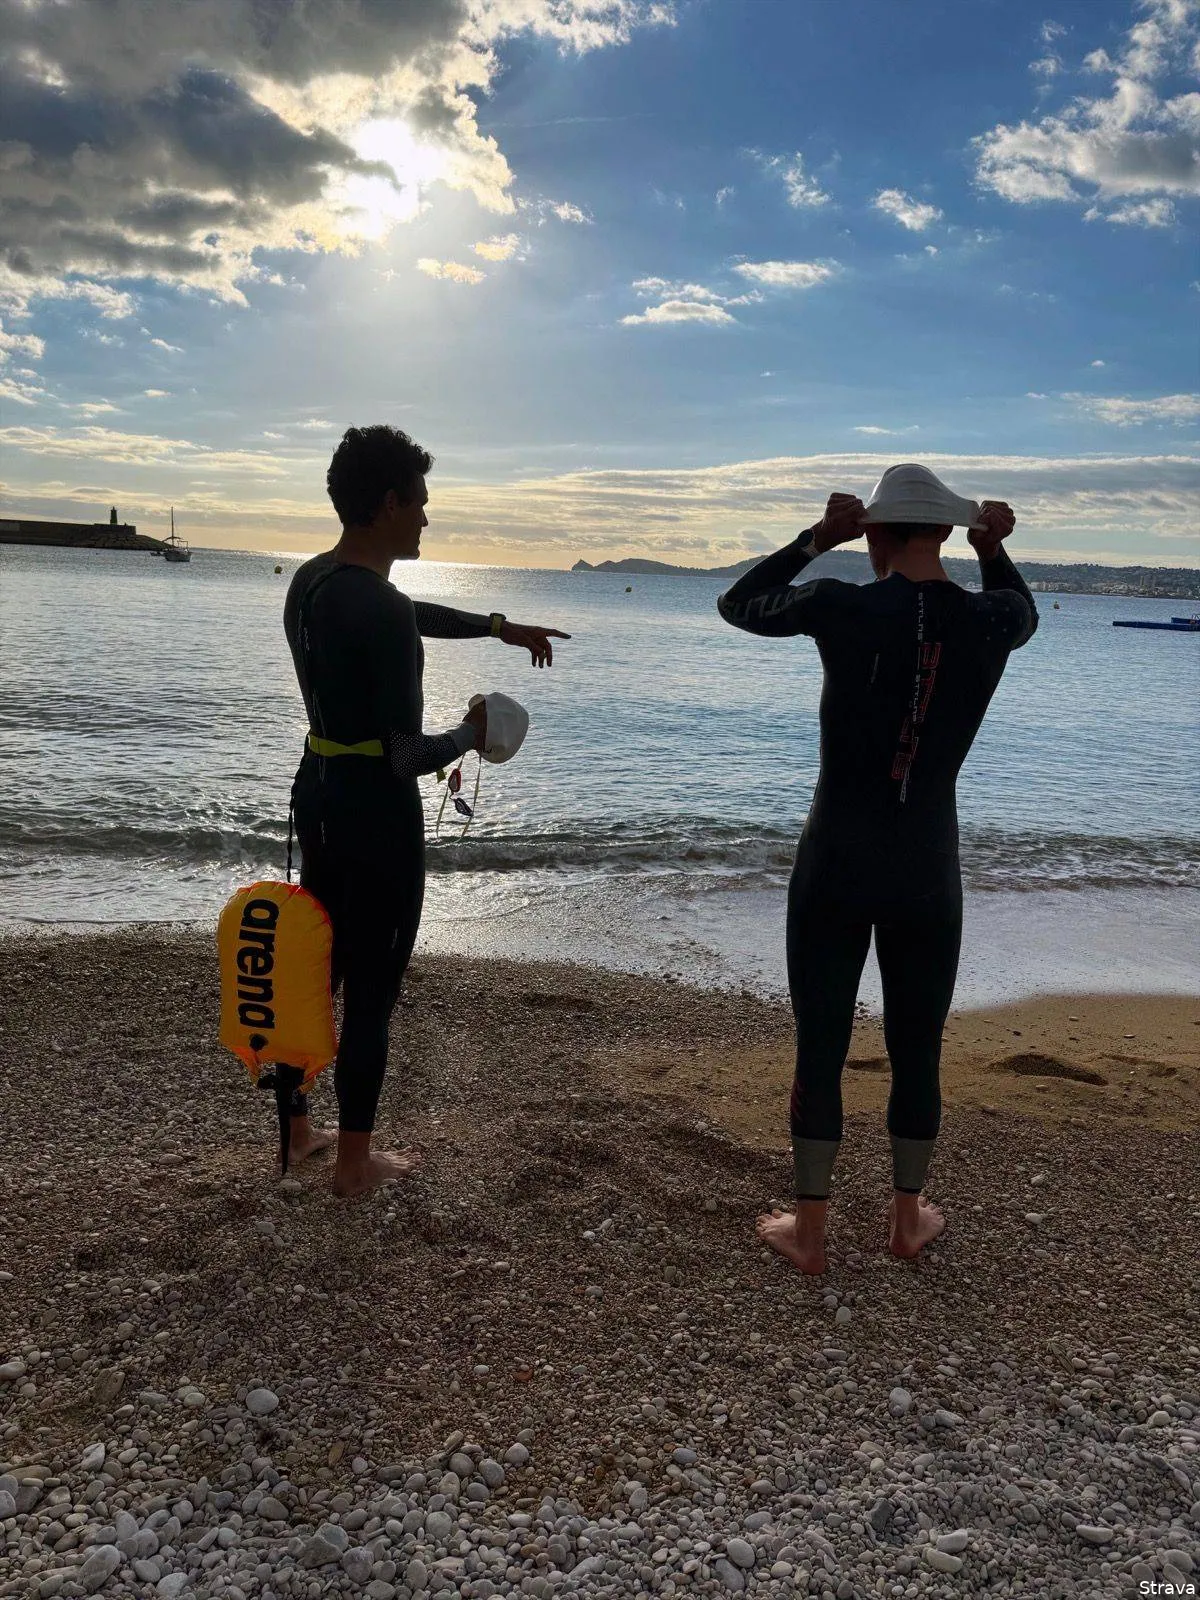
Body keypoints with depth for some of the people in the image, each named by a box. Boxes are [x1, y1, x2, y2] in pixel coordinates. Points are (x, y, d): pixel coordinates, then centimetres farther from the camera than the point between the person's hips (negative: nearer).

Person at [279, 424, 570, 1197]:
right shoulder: (380, 607, -23)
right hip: (376, 806, -9)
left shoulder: (313, 580, 6)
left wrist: (500, 627, 25)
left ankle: (295, 1129, 35)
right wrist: (472, 734, -5)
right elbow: (406, 755, -24)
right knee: (372, 985, 5)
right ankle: (356, 1160, 19)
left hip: (319, 789, 9)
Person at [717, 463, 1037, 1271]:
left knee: (820, 1048, 9)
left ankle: (810, 1231, 21)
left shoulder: (839, 607, -12)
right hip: (927, 874, 2)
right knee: (917, 1051, 17)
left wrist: (818, 539, 5)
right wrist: (993, 548, 10)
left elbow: (737, 604, 7)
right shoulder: (990, 622, -3)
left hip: (834, 868, -2)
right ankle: (909, 1216, 34)